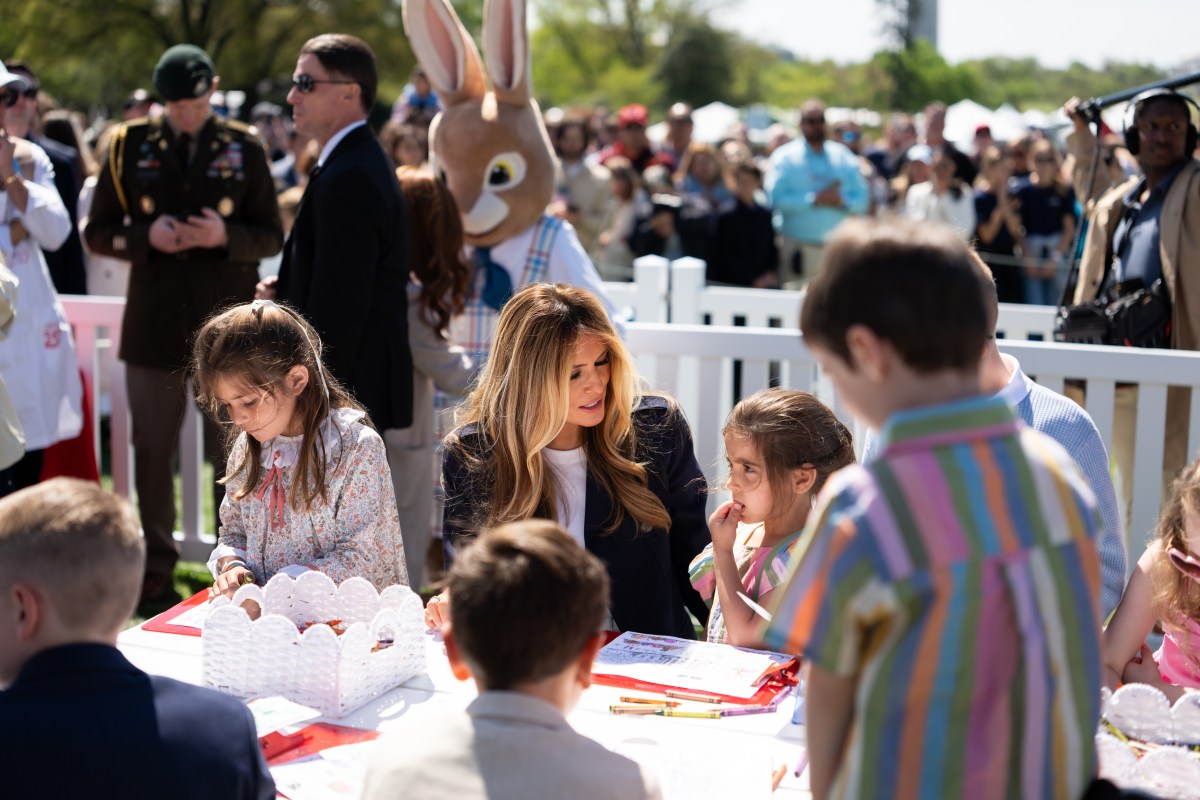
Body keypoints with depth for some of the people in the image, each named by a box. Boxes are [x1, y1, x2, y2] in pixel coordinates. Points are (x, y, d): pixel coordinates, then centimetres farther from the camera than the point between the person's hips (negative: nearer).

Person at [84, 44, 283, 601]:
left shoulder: (244, 149, 1)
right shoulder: (128, 147, 2)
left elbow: (272, 237, 3)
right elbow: (97, 232, 5)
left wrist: (225, 235, -17)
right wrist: (146, 235, -14)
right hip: (153, 325, 1)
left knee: (233, 454, 6)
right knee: (151, 450, 10)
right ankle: (155, 562, 24)